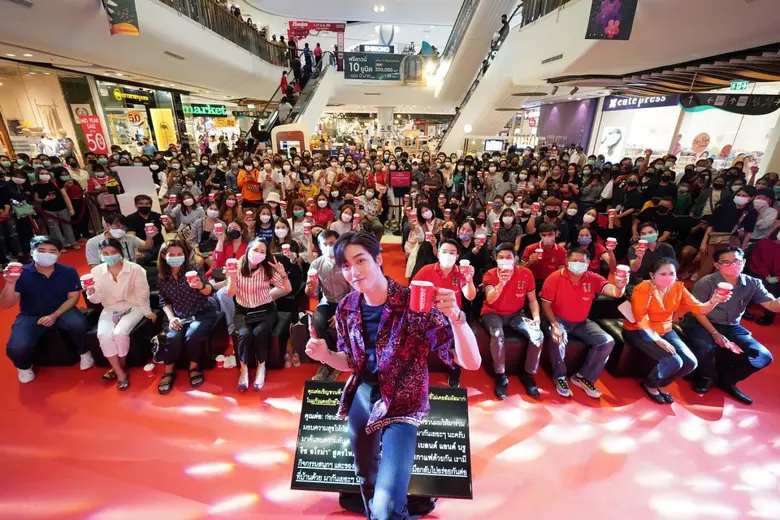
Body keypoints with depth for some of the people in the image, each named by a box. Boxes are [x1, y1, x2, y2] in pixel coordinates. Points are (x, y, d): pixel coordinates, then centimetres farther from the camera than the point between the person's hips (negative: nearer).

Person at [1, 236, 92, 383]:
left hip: (61, 311, 0)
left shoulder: (68, 272, -9)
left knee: (79, 325, -33)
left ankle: (84, 353, 0)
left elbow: (73, 297, -4)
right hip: (30, 316, 0)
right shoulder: (22, 274, -13)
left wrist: (55, 315, -17)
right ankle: (24, 367, 18)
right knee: (16, 349, -23)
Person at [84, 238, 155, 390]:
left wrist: (148, 312, -6)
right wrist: (91, 292, -23)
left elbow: (142, 292, -8)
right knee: (103, 334, -24)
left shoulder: (135, 269, -13)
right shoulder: (96, 271, -3)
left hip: (133, 307, -3)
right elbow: (97, 300, -1)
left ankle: (118, 368, 3)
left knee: (120, 333, -26)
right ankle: (120, 372, -9)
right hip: (110, 309, 3)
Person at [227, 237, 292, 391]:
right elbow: (230, 294, -5)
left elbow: (288, 289, -5)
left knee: (259, 332, -30)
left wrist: (283, 274, -22)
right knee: (244, 334, -29)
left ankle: (261, 367, -5)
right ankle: (244, 369, -5)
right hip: (243, 311, 0)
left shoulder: (268, 270, -3)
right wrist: (232, 278, -23)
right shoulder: (237, 268, -3)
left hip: (265, 310, 0)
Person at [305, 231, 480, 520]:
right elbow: (352, 363, 6)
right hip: (361, 399, 5)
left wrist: (455, 316, -45)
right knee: (367, 480, 28)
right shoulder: (347, 308, -8)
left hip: (401, 407, -5)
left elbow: (471, 363, -27)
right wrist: (325, 355, -14)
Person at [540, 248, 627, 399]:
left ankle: (583, 377, 6)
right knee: (558, 340, -34)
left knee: (607, 341, -12)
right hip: (558, 319, -4)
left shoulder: (593, 278, -6)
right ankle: (560, 377, -5)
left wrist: (619, 287, -48)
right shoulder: (555, 278, -15)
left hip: (581, 323, 5)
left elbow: (614, 292, -21)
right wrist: (554, 324, -29)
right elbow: (545, 304, -14)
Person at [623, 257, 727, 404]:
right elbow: (640, 319, -22)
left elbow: (699, 308, -8)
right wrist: (657, 340, -26)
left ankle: (659, 385, 19)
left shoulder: (678, 288, -1)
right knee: (673, 362, -22)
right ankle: (650, 384, 9)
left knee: (690, 363, -7)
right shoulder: (643, 289, -19)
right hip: (639, 331, -7)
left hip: (665, 330, 7)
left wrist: (713, 301, -29)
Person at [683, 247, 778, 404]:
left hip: (730, 327, 5)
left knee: (763, 356, -10)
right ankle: (707, 376, 5)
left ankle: (726, 380, 14)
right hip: (701, 323, -5)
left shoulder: (752, 284, 0)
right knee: (705, 349, -33)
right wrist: (715, 334, -16)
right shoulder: (706, 283, -14)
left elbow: (773, 306, -7)